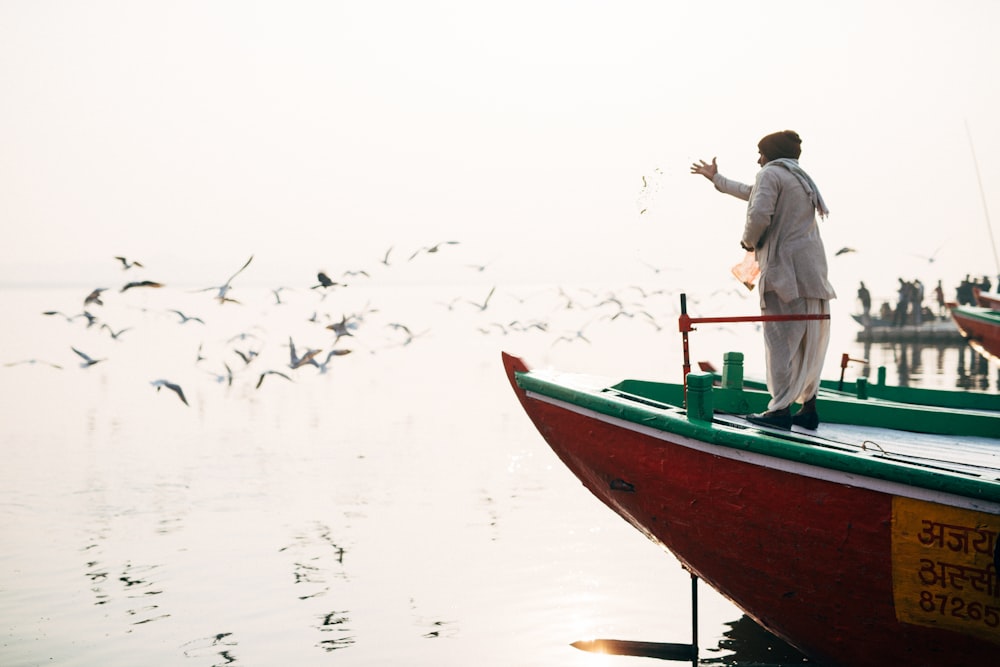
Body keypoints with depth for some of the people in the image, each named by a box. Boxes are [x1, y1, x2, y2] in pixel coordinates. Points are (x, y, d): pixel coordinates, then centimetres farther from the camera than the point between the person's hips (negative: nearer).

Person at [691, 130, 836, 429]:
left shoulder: (771, 173, -2)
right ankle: (808, 407, 12)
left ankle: (781, 409, -13)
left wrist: (749, 241, 1)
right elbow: (750, 192, 40)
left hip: (784, 268, -9)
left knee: (780, 338, -9)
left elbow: (759, 214, -19)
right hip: (811, 270, 9)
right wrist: (716, 178, 49)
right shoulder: (800, 178, 27)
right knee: (807, 341, 10)